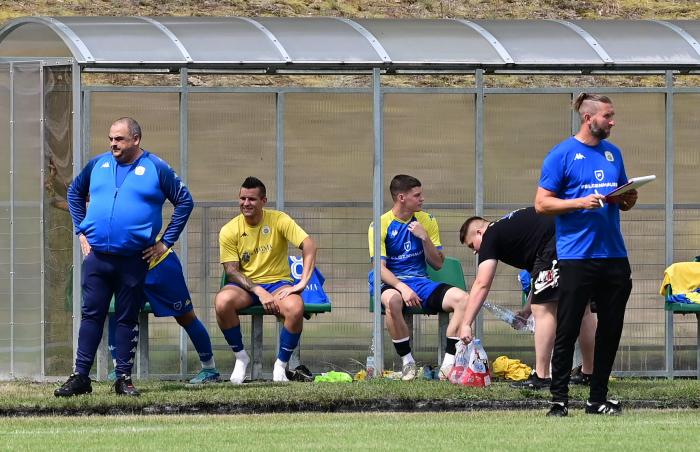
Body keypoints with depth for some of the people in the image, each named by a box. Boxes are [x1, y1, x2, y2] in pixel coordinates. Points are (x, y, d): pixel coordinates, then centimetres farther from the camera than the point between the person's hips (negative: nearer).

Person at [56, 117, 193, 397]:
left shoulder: (156, 169, -1)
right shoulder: (98, 164, 8)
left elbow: (185, 202, 3)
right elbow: (74, 193, 22)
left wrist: (166, 241, -1)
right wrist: (81, 231, 13)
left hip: (134, 259, -2)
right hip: (96, 256, 2)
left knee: (127, 319, 4)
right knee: (91, 315, 1)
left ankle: (124, 379, 10)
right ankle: (80, 377, 4)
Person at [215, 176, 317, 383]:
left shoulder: (279, 220, -6)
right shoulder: (229, 231, -3)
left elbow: (308, 244, -15)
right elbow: (232, 271, -7)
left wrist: (302, 282, -28)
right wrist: (259, 292, -23)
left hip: (278, 283, -1)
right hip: (245, 285, 1)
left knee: (296, 308, -35)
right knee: (222, 302, -34)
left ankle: (281, 366, -13)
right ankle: (241, 357, -9)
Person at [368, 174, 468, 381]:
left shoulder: (427, 221, 8)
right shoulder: (381, 225, -4)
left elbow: (437, 264, 7)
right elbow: (380, 267, -12)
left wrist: (424, 238, -10)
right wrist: (402, 287, -29)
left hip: (421, 282, 4)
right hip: (391, 283, -4)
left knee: (461, 298, -23)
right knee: (392, 301, -41)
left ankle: (448, 362, -22)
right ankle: (407, 362, -24)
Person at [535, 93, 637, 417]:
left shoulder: (613, 153, 15)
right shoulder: (562, 155, -4)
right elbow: (542, 203, -6)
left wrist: (629, 198, 0)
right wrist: (580, 202, -18)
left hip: (614, 255, 6)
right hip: (576, 255, -6)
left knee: (610, 330, 8)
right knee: (567, 331, -4)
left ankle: (598, 398, 16)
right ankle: (559, 399, 1)